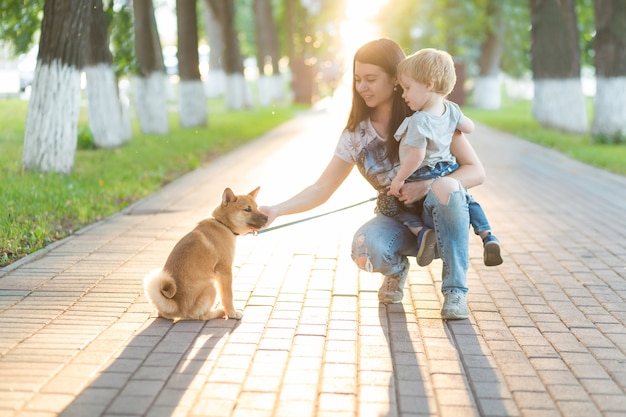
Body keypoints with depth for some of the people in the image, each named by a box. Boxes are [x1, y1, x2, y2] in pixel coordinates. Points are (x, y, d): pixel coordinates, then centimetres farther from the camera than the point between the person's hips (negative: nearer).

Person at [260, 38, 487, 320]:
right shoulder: (356, 135, -2)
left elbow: (476, 171, -13)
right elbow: (322, 188, -3)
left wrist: (429, 185, -30)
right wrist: (276, 210, -18)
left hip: (441, 216, -1)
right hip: (399, 221, 1)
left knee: (447, 189, -36)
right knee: (366, 247, -33)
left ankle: (455, 290, -17)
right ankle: (396, 269, 6)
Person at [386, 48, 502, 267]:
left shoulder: (419, 121, -28)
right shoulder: (451, 109, -6)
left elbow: (417, 156, -31)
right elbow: (469, 127, 8)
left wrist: (398, 179, -22)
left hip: (423, 179, -7)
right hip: (449, 171, 7)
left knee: (401, 205, 10)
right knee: (467, 200, 27)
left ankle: (422, 232, -13)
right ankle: (487, 235, 13)